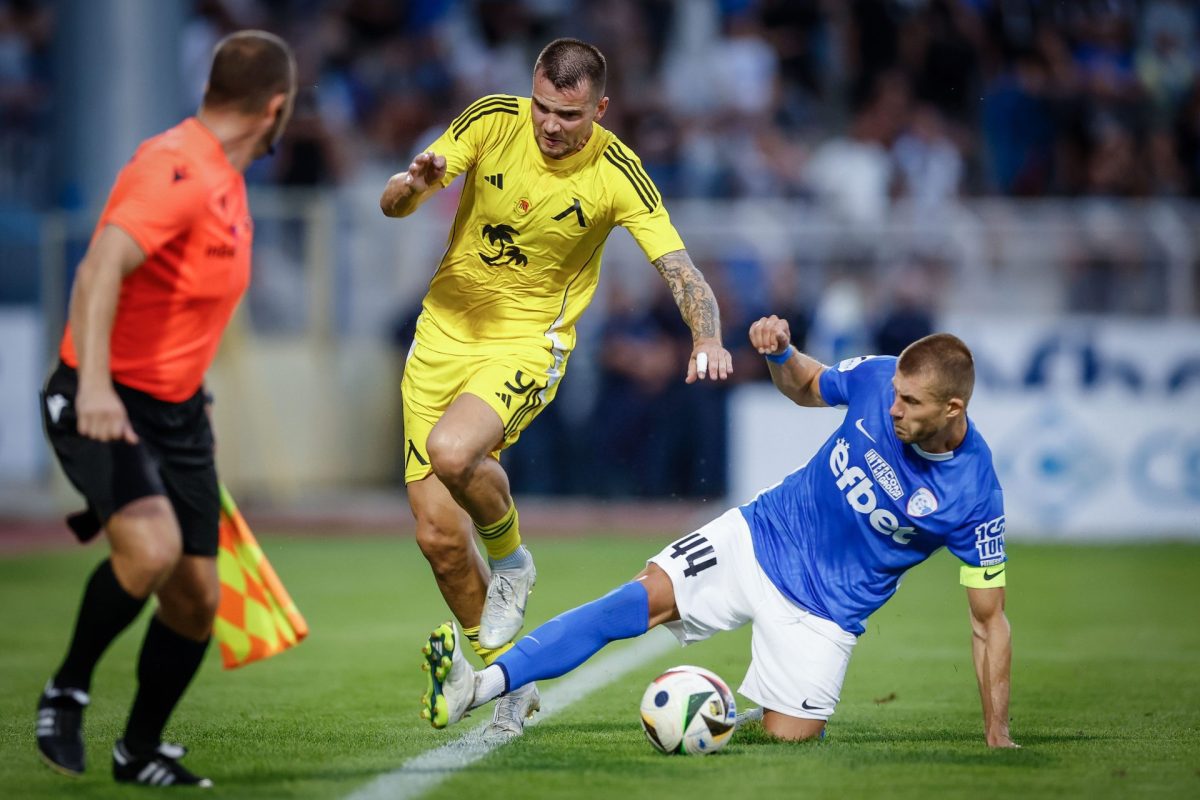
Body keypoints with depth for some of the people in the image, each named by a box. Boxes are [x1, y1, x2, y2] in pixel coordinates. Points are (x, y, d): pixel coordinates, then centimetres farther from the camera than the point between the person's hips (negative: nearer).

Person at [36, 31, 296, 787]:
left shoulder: (225, 182, 13)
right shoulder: (175, 170, -18)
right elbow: (102, 266, -32)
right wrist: (93, 382, -43)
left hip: (177, 410, 9)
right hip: (105, 403, -9)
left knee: (196, 596, 2)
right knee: (150, 547, -30)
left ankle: (142, 751, 21)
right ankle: (67, 692, -8)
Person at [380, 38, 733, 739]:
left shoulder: (617, 174, -14)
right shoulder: (492, 121, -9)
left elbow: (681, 270, -16)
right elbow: (392, 204, -4)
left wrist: (709, 339, -35)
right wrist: (416, 183, -28)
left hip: (528, 345, -3)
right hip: (445, 333, 3)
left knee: (452, 451, -34)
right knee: (439, 536, 0)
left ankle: (511, 559, -2)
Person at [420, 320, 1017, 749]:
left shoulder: (974, 497, -21)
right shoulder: (878, 378, -11)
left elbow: (989, 619, -11)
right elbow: (805, 387, 12)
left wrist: (998, 739, -13)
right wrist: (781, 353, -12)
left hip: (822, 614, -3)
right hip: (758, 537, 3)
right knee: (645, 597, -20)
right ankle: (478, 686, -32)